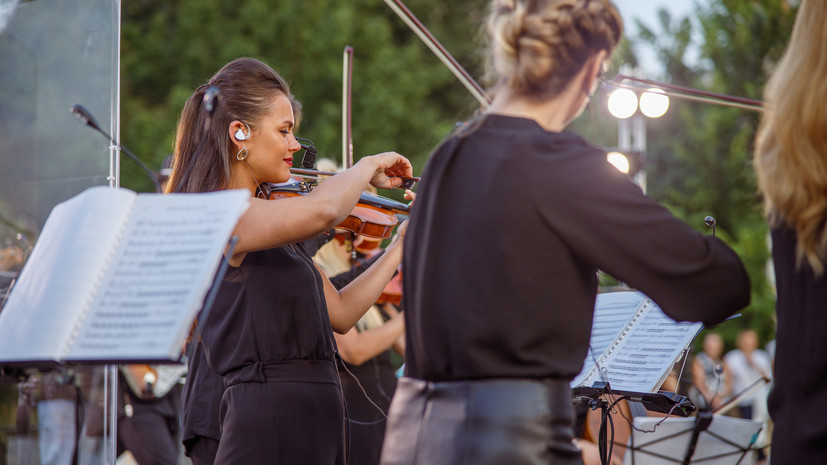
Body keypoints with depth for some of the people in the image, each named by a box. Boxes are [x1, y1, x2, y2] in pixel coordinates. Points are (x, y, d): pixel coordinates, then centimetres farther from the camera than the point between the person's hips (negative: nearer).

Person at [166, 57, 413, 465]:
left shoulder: (275, 229, 16)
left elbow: (339, 314, 19)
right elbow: (322, 211, -29)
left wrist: (403, 244, 17)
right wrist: (369, 166, -10)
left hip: (316, 423, 9)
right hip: (270, 425, -9)